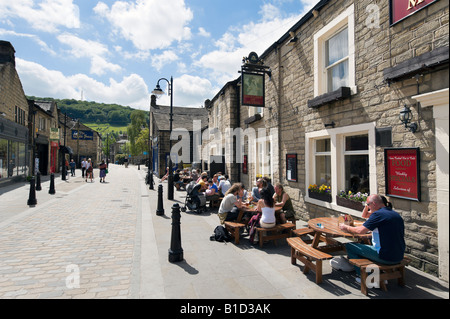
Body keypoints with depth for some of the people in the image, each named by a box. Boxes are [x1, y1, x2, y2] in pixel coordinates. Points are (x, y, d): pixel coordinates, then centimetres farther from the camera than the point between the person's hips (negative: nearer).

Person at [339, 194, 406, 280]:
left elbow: (360, 231, -16)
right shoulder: (395, 214, 12)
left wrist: (346, 227, -2)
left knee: (349, 246, 1)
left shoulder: (378, 214, -17)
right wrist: (366, 206, 13)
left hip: (386, 258, -9)